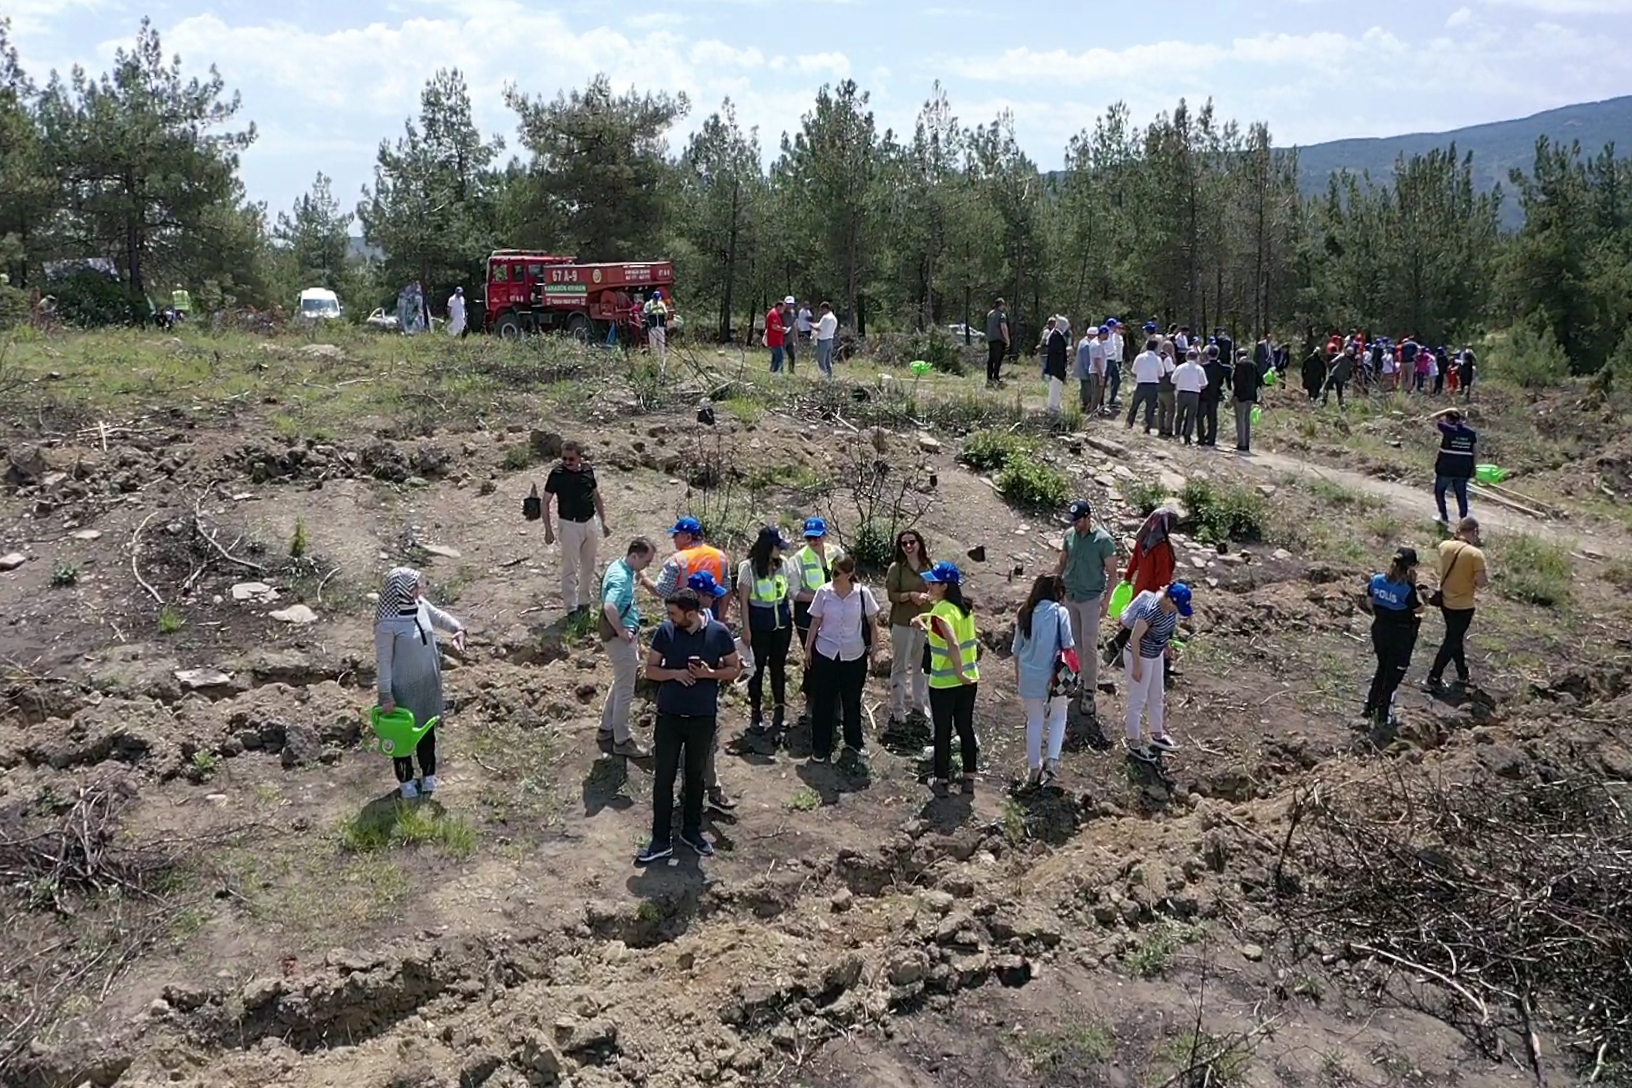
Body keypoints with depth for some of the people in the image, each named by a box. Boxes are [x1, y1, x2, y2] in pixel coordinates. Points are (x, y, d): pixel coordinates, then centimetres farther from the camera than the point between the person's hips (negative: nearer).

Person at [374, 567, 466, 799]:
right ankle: (405, 780, 38)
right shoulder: (387, 623, -29)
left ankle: (428, 773, 45)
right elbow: (383, 661, -21)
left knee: (427, 728, 23)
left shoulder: (421, 605, -10)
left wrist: (458, 630, -9)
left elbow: (439, 617, 11)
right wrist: (386, 696, -16)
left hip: (427, 682, 6)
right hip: (404, 687, -6)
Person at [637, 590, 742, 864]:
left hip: (703, 718, 0)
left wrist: (710, 673, -19)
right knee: (663, 778, 4)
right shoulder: (665, 630, -8)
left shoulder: (719, 632, -10)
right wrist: (675, 673, -20)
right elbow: (650, 669, -1)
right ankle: (661, 840, 14)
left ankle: (692, 830, 33)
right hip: (669, 716, 0)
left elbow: (734, 668, 1)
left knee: (696, 775, 15)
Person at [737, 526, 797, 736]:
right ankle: (755, 713, 19)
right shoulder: (748, 567, -12)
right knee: (758, 667, 7)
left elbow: (790, 592, 7)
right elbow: (744, 600, -9)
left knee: (778, 666, 10)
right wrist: (746, 629, -9)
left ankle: (779, 711, 19)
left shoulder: (783, 564, -1)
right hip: (759, 626, -3)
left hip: (782, 623, 3)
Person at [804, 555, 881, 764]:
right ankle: (820, 748, 15)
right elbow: (815, 622, 1)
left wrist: (873, 649, 1)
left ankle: (854, 743, 31)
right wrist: (808, 649, 3)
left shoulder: (863, 594, -9)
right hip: (825, 654, 0)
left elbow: (872, 623, 1)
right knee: (823, 702, 4)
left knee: (852, 702, 13)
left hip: (854, 656, 0)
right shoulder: (824, 592, -7)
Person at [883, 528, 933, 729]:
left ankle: (920, 704, 30)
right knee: (900, 667, 4)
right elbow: (891, 595, -8)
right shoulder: (896, 568, -8)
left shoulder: (930, 566, 0)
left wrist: (928, 596, -15)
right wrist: (911, 595, -22)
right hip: (902, 623, -3)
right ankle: (897, 713, 10)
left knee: (921, 665, 14)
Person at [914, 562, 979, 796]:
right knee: (966, 727, 16)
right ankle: (969, 778, 24)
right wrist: (925, 619, 18)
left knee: (943, 731, 8)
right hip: (969, 680, 6)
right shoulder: (965, 606, 2)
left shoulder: (940, 612, -20)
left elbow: (953, 645, -32)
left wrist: (959, 673, -22)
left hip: (944, 683, -6)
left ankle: (941, 780, 20)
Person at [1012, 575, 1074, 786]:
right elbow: (1068, 645, -12)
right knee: (1058, 717, 18)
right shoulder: (1059, 612, -10)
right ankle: (1052, 759, 2)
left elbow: (1017, 648, 7)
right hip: (1053, 675, -3)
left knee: (1034, 721, 15)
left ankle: (1033, 768, 21)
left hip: (1029, 675, 3)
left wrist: (1017, 673, 18)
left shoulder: (1025, 613, 1)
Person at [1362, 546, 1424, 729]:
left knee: (1382, 667, 25)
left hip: (1379, 630, 5)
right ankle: (1383, 714, 19)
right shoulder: (1407, 590, -25)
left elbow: (1369, 603, 4)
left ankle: (1371, 706, 31)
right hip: (1400, 635, -5)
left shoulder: (1376, 580, -9)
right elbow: (1419, 609, -10)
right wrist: (1414, 586, -12)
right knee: (1394, 672, 11)